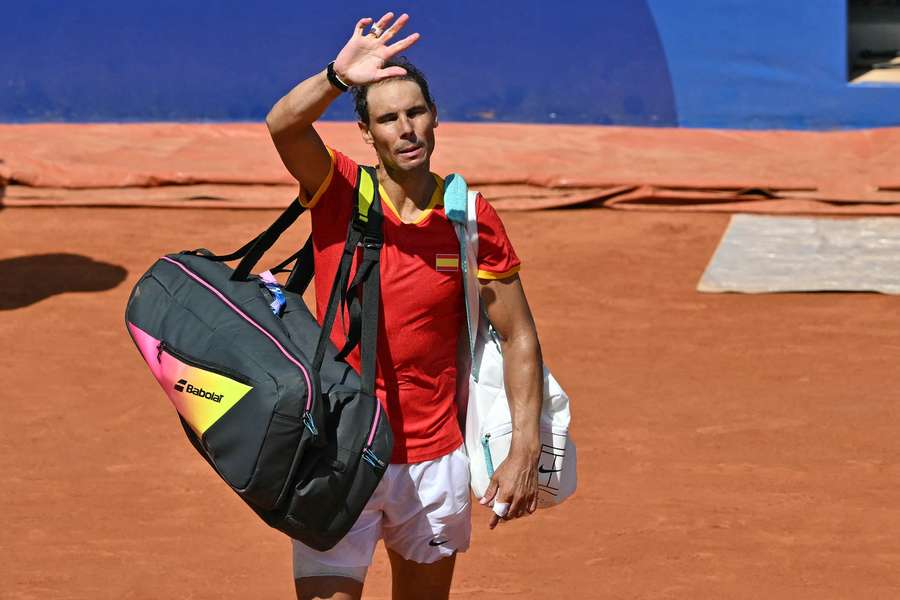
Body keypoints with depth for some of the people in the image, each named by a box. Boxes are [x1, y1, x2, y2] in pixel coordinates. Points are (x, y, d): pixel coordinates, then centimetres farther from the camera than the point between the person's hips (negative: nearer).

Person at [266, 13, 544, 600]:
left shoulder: (473, 219, -2)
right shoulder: (339, 192, -5)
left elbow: (518, 337, 3)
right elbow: (282, 125, -26)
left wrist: (525, 450, -6)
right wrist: (338, 77, -45)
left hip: (434, 461, 2)